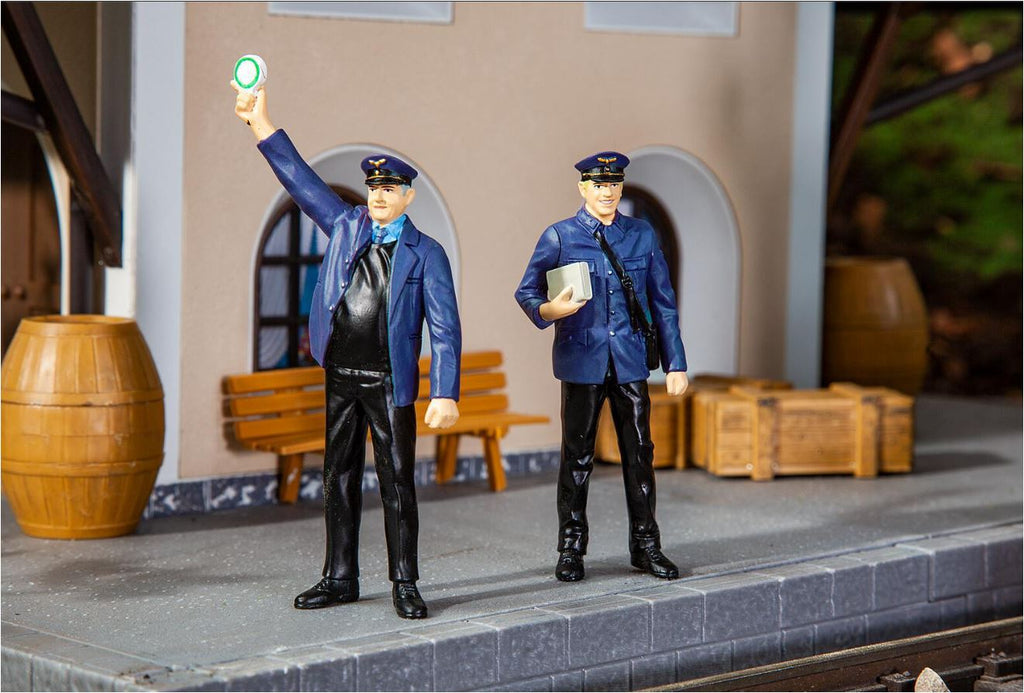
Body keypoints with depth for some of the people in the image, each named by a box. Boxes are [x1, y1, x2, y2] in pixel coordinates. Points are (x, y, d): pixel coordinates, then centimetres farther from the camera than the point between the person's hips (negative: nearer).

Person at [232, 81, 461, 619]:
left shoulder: (425, 253, -3)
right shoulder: (346, 226, 9)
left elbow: (445, 328, -7)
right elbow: (299, 178, 7)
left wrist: (445, 394, -16)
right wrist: (259, 123, -3)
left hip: (390, 382, -4)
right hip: (340, 377, 4)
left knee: (397, 483, -2)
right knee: (339, 480, 10)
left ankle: (404, 585, 4)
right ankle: (339, 579, 18)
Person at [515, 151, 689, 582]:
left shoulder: (642, 235, 8)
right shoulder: (559, 237, 1)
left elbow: (663, 302, 11)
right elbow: (526, 292, 3)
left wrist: (675, 364, 8)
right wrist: (548, 309, -20)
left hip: (631, 363, 2)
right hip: (582, 363, -2)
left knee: (640, 453, 3)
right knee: (577, 456, 3)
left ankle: (645, 546, 14)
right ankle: (571, 550, 13)